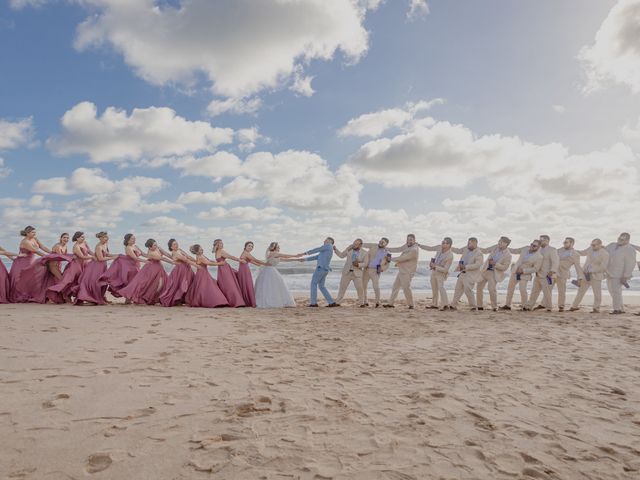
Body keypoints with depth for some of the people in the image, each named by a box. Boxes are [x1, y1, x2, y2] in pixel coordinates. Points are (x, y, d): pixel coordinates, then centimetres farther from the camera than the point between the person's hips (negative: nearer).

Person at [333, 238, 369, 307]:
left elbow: (365, 263, -5)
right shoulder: (349, 248, -3)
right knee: (342, 287, 4)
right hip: (347, 272, 2)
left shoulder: (365, 253, -9)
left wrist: (358, 264, -23)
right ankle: (338, 302, 13)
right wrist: (335, 249, -7)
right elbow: (341, 255, 5)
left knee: (359, 288, -7)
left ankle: (361, 303, 11)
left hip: (357, 273, -2)